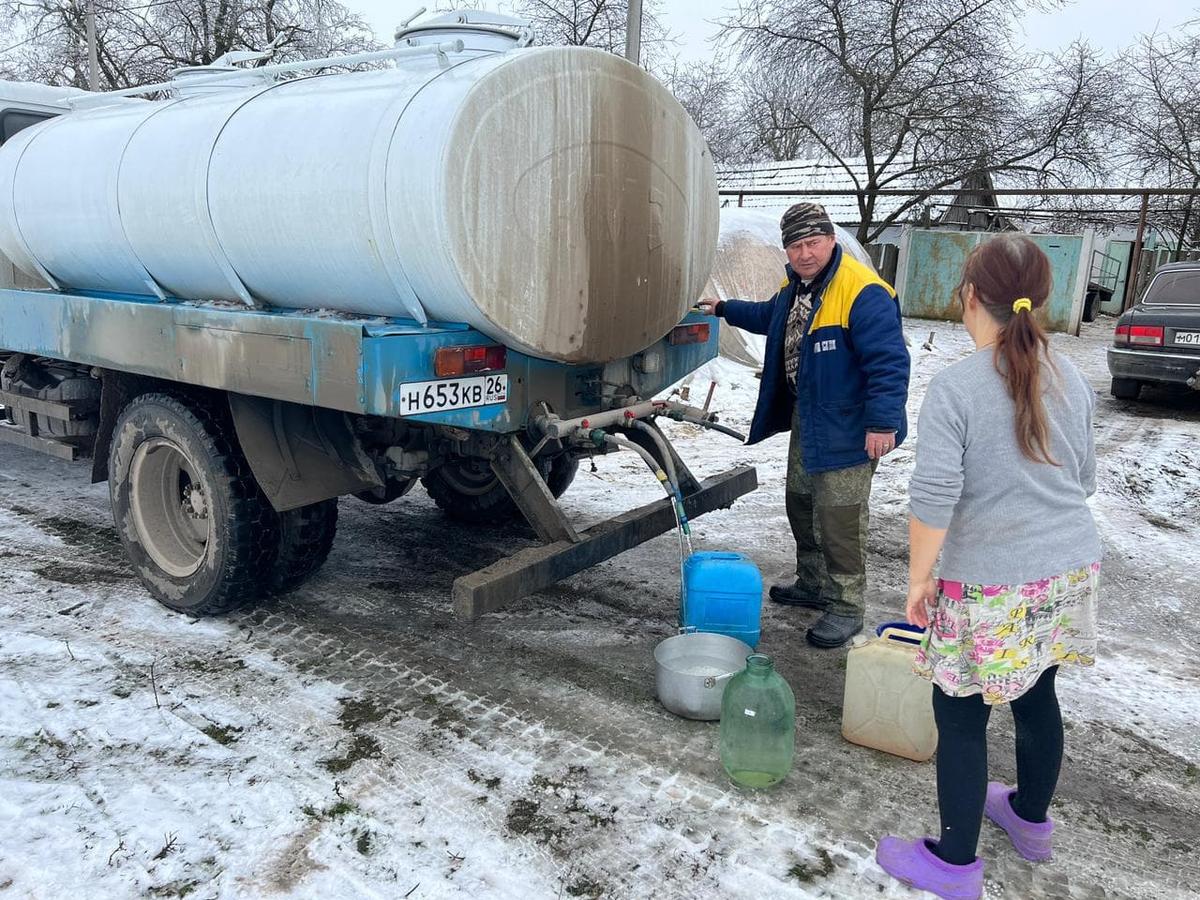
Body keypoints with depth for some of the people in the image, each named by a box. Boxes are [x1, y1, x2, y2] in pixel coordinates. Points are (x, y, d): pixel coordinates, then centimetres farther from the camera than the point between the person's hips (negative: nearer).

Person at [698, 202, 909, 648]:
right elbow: (770, 317, 31)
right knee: (801, 503, 19)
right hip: (807, 418, 10)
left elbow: (889, 361, -26)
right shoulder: (795, 285, 8)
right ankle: (813, 585, 36)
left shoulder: (863, 292, -23)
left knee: (839, 517, -5)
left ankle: (846, 607, 9)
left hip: (847, 428, -10)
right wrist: (724, 309, 31)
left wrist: (882, 423, -29)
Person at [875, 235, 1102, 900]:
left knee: (962, 716, 6)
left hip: (992, 584, -7)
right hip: (1070, 570, 7)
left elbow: (932, 498, -20)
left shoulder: (955, 386, -18)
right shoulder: (1070, 379, 4)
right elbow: (1083, 478, 15)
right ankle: (1031, 820, 44)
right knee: (1037, 696, 23)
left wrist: (918, 577, -9)